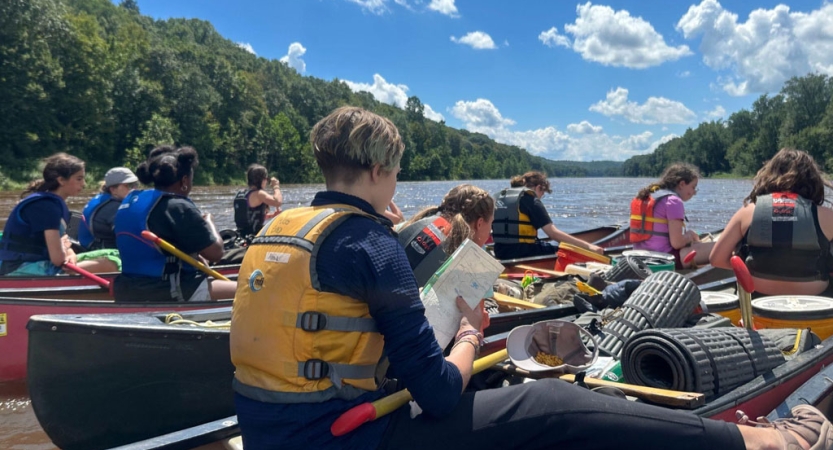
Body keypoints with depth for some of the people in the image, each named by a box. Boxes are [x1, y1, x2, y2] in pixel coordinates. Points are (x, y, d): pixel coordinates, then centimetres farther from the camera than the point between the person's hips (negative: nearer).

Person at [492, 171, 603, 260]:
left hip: (500, 253, 8)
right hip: (523, 252, -8)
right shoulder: (529, 199, -8)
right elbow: (553, 233, -16)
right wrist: (588, 246, -16)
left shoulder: (498, 197, 13)